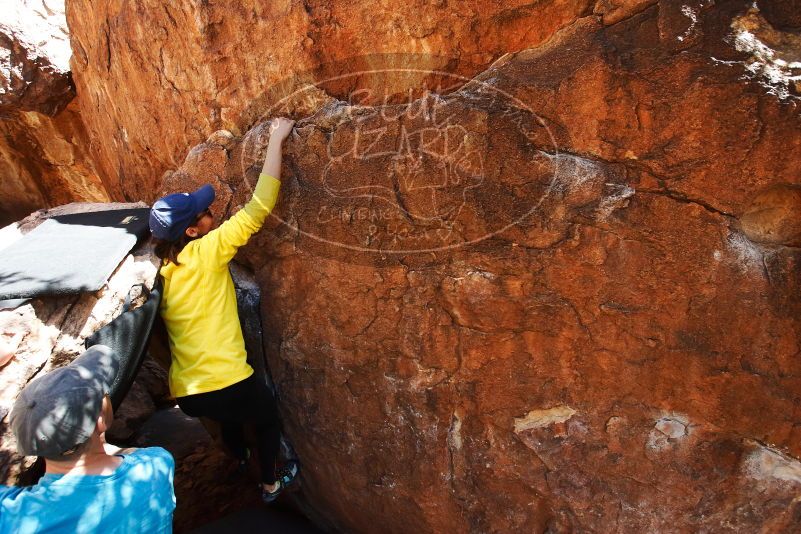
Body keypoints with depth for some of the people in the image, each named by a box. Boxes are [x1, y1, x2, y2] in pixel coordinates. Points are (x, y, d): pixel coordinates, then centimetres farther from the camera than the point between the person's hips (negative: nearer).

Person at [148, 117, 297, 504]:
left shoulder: (159, 272, 5)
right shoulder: (206, 253, -14)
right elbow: (259, 207, -17)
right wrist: (276, 140, -11)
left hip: (185, 393, 7)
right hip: (227, 384, -7)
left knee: (229, 415, 40)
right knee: (268, 418, 26)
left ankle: (240, 458, 65)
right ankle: (270, 484, 44)